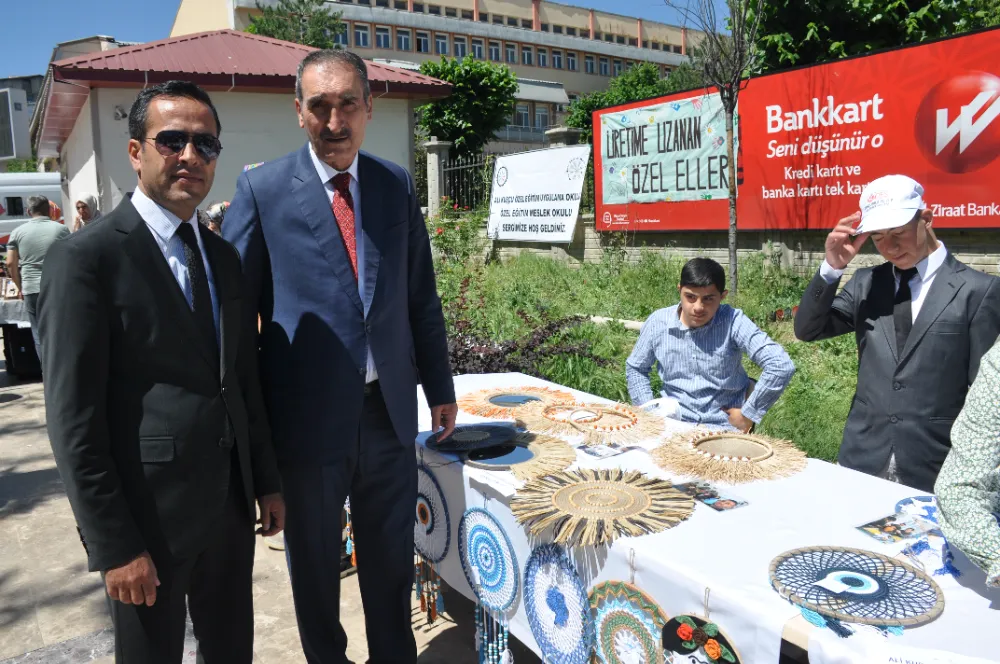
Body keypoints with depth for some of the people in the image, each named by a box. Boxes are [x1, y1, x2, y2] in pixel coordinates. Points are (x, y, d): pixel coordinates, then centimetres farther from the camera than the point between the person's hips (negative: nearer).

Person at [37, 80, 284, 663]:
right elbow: (73, 418, -14)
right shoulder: (87, 258, -12)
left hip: (230, 506, 6)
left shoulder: (225, 256, 8)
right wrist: (114, 545, -14)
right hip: (149, 517, -6)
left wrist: (268, 482, 13)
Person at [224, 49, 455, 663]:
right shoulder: (263, 190, -8)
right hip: (308, 415, -2)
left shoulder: (397, 184, 3)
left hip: (389, 408, 3)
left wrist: (440, 385, 9)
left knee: (392, 556, 19)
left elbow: (421, 296, 8)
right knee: (315, 564, 18)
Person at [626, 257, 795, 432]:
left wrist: (747, 415, -12)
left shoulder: (733, 322, -12)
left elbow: (781, 366, -17)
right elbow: (635, 368, 14)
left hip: (724, 428, -1)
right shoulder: (658, 322, -3)